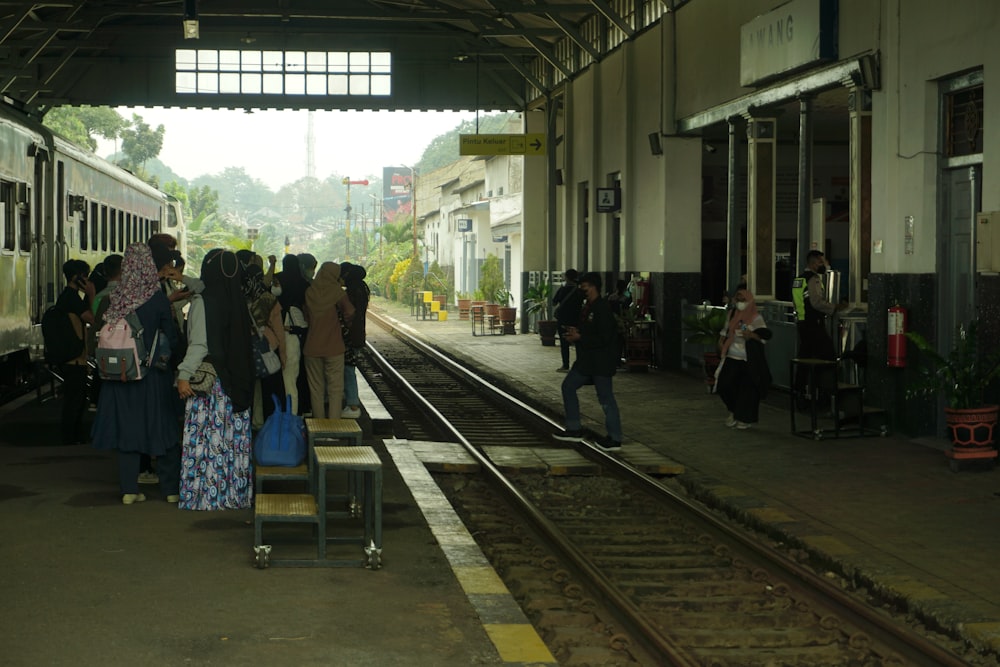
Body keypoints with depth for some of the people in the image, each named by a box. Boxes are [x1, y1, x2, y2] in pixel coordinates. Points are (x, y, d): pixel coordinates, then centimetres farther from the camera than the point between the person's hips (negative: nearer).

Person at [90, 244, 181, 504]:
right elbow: (171, 339, -9)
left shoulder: (114, 298, -5)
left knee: (127, 427, 9)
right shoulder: (158, 299, -13)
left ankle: (129, 488, 8)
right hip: (153, 375, -3)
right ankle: (170, 488, 12)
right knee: (162, 427, 7)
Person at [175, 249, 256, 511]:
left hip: (208, 380, -6)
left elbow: (199, 344, -17)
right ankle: (237, 492, 16)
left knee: (206, 435, 0)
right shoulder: (238, 302, 5)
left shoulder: (202, 302, -12)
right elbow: (244, 342, 8)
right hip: (237, 380, 6)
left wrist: (185, 374, -17)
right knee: (234, 437, 10)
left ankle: (206, 494, 2)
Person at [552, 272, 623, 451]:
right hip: (587, 359, 11)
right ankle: (574, 430, 21)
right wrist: (575, 332, 4)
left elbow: (604, 338, -24)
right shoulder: (588, 307, 12)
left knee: (606, 398, -4)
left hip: (601, 362, -11)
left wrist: (579, 337, -19)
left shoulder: (602, 309, -19)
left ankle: (615, 439, 5)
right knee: (568, 386, 14)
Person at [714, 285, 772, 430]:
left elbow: (766, 335, -14)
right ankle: (734, 411, 20)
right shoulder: (732, 314, 9)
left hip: (749, 361, -4)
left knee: (747, 388, -2)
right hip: (732, 358, 4)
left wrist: (751, 335, -30)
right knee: (724, 385, -4)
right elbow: (726, 331, 23)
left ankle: (744, 418, 13)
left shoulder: (756, 318, -7)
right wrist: (721, 342, 8)